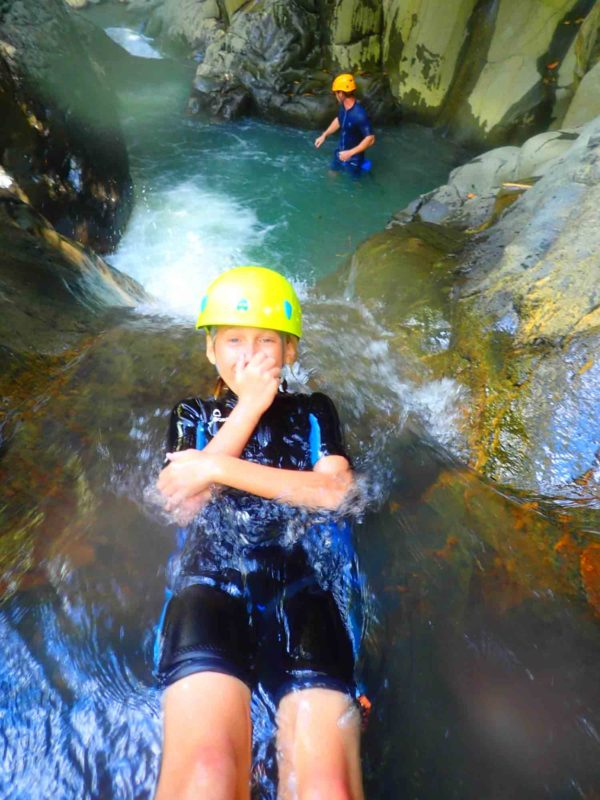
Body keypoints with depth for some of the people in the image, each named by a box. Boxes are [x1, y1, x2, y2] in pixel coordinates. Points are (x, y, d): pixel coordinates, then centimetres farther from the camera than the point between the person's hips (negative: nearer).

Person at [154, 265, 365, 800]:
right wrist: (250, 406, 3)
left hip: (301, 584, 0)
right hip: (212, 580, 1)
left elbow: (332, 491, 3)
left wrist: (218, 467, -1)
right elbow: (182, 505, 5)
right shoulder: (193, 415, 23)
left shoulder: (313, 411, 22)